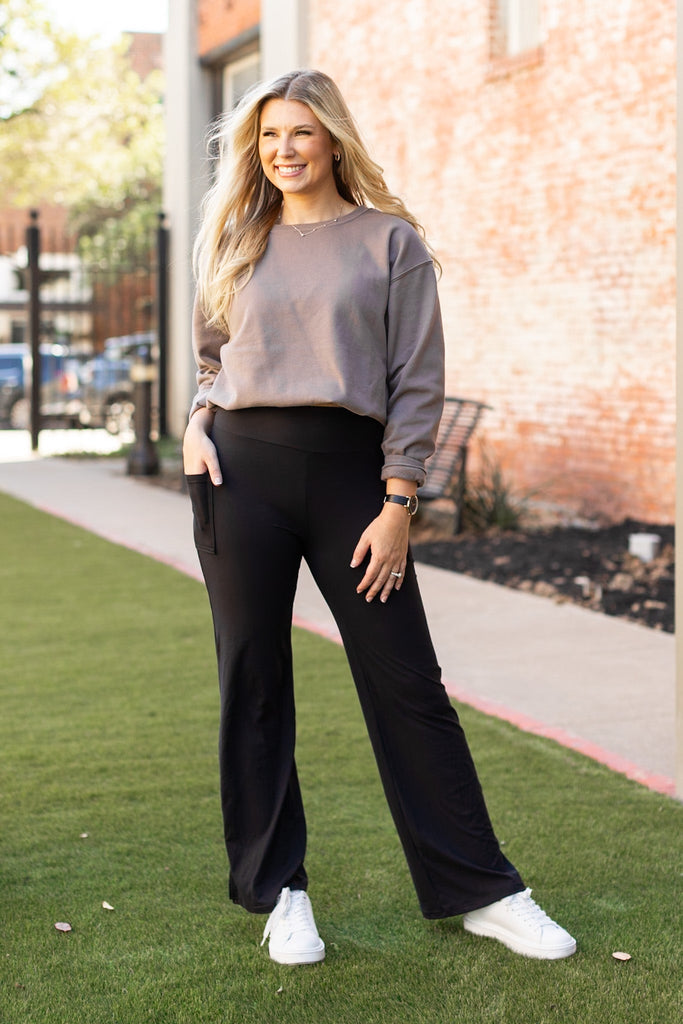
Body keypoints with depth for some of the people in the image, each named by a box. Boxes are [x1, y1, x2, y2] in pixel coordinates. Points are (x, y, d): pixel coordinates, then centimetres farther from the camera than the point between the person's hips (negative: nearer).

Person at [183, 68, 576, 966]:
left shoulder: (390, 241, 3)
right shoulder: (239, 243, 13)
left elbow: (418, 380, -1)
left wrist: (398, 503, -7)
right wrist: (198, 420, 0)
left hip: (349, 469, -2)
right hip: (242, 470, 3)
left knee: (406, 683, 0)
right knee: (253, 681, 5)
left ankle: (480, 890, 10)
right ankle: (277, 886, 18)